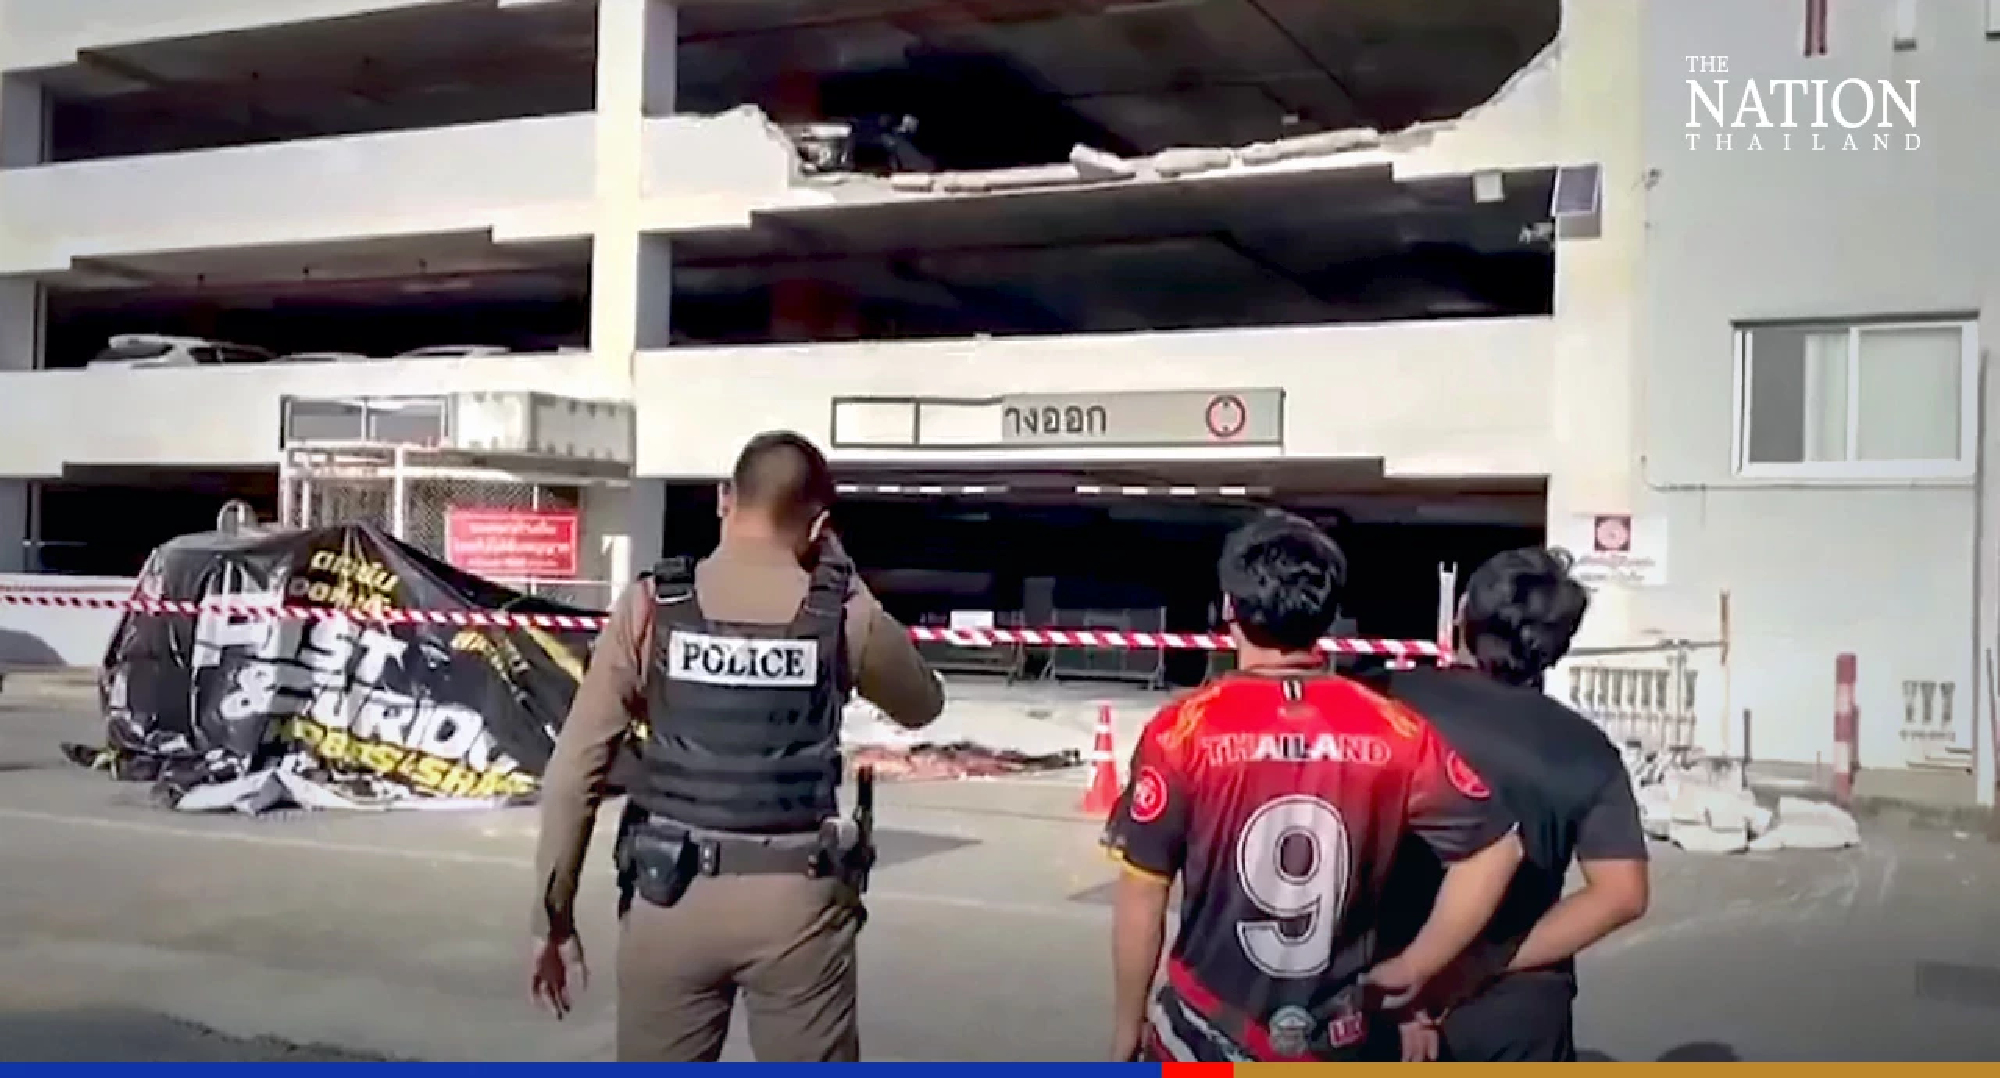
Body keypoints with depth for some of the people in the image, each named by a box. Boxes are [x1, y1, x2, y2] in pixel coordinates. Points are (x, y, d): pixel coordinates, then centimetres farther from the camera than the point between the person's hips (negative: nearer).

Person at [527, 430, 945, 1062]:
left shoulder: (649, 607, -4)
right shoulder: (845, 614, -4)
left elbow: (575, 769, -5)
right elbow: (923, 705, 16)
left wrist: (554, 916, 4)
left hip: (671, 898, 1)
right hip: (796, 902, 0)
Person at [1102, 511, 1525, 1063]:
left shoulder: (1185, 730, -14)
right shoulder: (1392, 732, -7)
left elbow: (1142, 896, -8)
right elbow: (1495, 847, -5)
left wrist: (1127, 1024, 5)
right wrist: (1407, 972, 3)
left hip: (1205, 1039, -2)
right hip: (1337, 1045, 2)